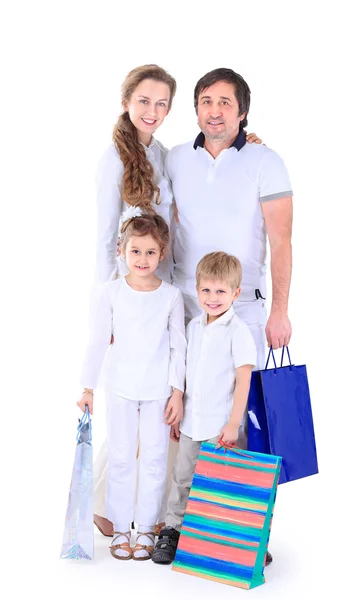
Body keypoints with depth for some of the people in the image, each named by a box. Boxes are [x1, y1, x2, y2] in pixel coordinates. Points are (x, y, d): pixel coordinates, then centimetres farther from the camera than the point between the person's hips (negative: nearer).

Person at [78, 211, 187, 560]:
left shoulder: (171, 296, -4)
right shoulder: (111, 292, -4)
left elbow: (178, 347, 0)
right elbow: (98, 341, 0)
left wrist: (177, 392, -3)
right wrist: (87, 387, 0)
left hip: (158, 389, 0)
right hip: (120, 387, 0)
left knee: (154, 458, 5)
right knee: (120, 457, 7)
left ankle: (146, 528, 19)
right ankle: (120, 527, 20)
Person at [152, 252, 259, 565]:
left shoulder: (238, 331, -12)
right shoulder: (194, 326, 7)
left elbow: (243, 380, -12)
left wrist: (233, 423, -15)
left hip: (220, 424, -6)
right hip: (191, 421, 6)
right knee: (183, 478, 13)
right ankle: (172, 531, 25)